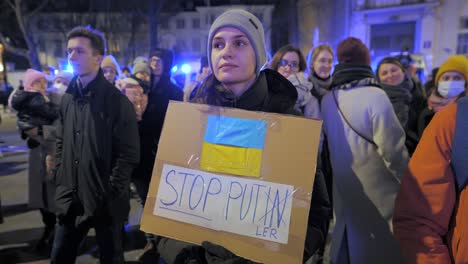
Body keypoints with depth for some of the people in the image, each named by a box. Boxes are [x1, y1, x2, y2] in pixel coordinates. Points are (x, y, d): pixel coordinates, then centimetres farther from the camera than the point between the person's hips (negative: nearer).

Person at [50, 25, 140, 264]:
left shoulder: (116, 100, -12)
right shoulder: (68, 98, 7)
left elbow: (129, 153, -14)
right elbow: (61, 144, 16)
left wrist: (111, 191, -15)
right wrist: (59, 180, 7)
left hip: (105, 202, -5)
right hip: (71, 200, 6)